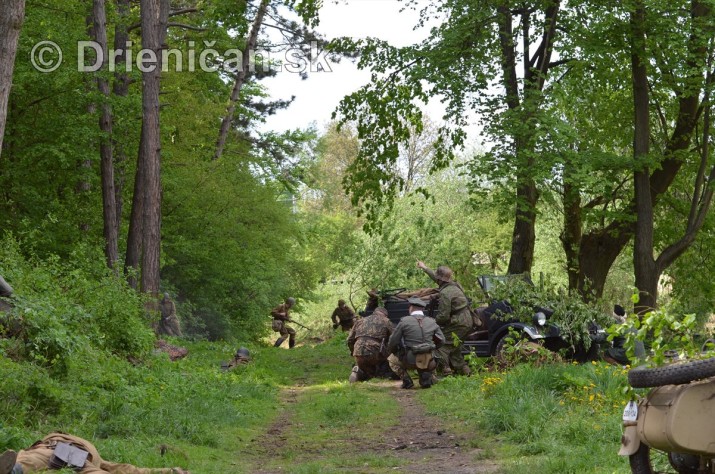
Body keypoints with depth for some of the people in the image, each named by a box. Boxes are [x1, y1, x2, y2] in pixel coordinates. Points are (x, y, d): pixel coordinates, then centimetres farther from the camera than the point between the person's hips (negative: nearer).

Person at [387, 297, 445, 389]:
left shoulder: (405, 321, -6)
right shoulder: (432, 322, 5)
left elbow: (393, 341, -3)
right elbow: (441, 340, 12)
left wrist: (391, 351, 19)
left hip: (410, 361, -3)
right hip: (428, 362, 3)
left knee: (392, 359, 26)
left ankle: (407, 381, 8)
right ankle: (426, 377, 11)